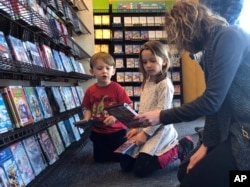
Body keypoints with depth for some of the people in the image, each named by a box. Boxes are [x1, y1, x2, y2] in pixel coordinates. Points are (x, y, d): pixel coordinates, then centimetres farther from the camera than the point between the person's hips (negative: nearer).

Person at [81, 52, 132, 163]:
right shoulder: (90, 91, -4)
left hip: (116, 130, -3)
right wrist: (86, 120, -14)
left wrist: (115, 117, -30)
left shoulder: (117, 88, -13)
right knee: (99, 159, 13)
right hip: (98, 132, 3)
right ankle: (107, 149, 44)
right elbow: (88, 109, 5)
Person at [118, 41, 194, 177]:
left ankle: (179, 149, 3)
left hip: (159, 131, -8)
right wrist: (136, 128, 4)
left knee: (140, 169, -15)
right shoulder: (146, 83, 12)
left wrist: (145, 133, -19)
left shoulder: (165, 84, -14)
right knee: (125, 164, 5)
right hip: (144, 129, 8)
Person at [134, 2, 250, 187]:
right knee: (186, 172, 12)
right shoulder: (211, 50, 13)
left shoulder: (229, 37, -16)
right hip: (235, 130, 9)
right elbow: (213, 102, 10)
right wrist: (206, 144, 1)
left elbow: (211, 101, -21)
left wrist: (162, 116, -12)